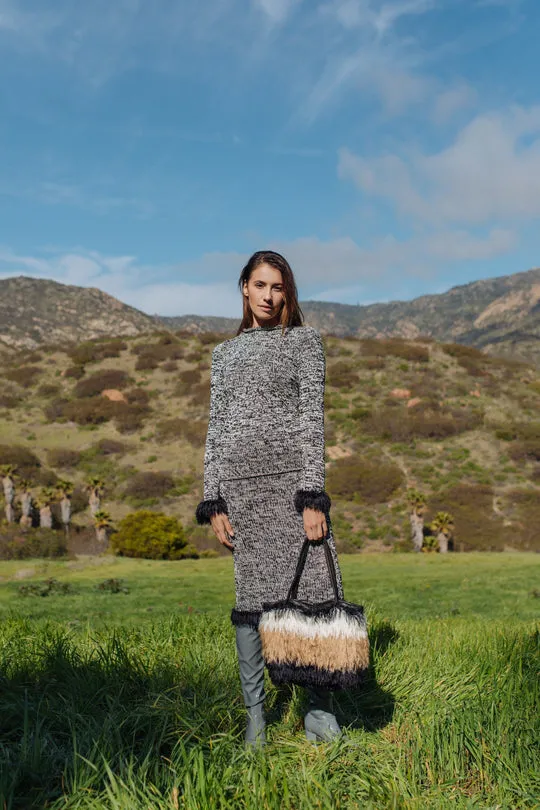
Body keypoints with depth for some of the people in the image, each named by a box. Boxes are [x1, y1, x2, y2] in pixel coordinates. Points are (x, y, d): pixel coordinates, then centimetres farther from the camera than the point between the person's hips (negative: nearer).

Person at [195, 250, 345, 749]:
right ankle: (256, 713, 16)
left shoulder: (304, 341, 7)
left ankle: (319, 711, 11)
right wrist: (214, 503, 5)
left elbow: (313, 417, -3)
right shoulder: (225, 353, 17)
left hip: (291, 473, -2)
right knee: (252, 595, 5)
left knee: (312, 587, -5)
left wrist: (313, 497, -11)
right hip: (240, 479, 3)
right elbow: (216, 427, 13)